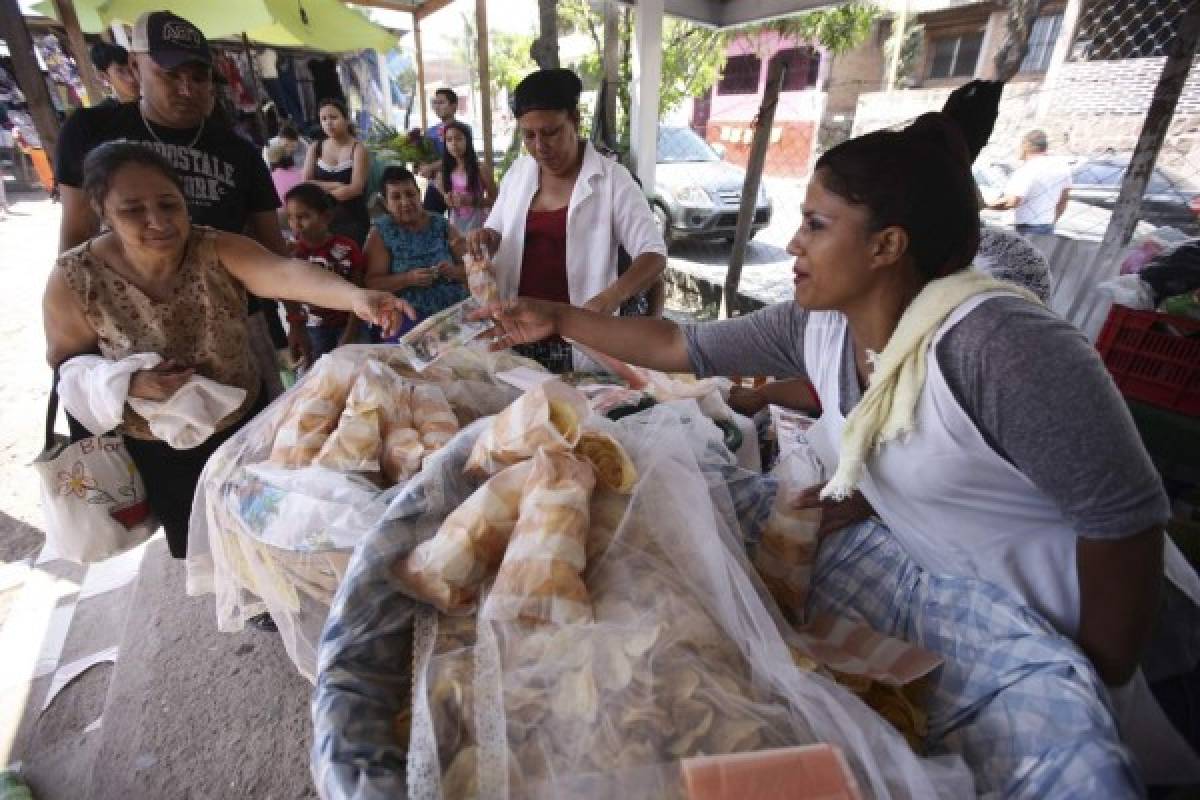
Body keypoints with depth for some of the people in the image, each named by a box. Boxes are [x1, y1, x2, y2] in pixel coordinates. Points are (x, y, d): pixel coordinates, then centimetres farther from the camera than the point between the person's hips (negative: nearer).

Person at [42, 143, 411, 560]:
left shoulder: (219, 251, -22)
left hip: (245, 422, 0)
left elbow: (284, 272, -43)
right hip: (158, 450, 0)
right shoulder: (75, 279, -19)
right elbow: (64, 364, -5)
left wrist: (354, 295, -63)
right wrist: (130, 384, -26)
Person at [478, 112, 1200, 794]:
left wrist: (1099, 681, -10)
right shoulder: (817, 326, -9)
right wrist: (558, 319, -3)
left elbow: (1125, 517, -22)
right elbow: (683, 347, -4)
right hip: (925, 568, 6)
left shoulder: (996, 342, -30)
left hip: (1052, 614, -5)